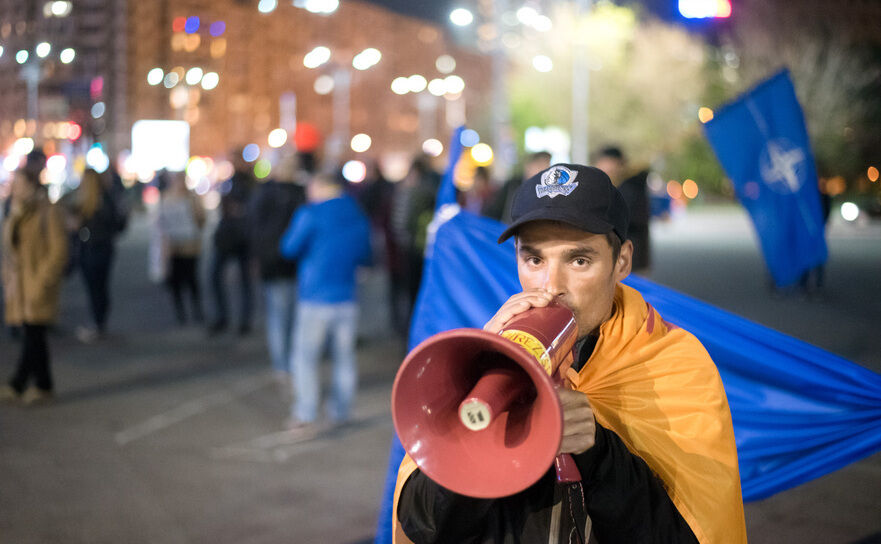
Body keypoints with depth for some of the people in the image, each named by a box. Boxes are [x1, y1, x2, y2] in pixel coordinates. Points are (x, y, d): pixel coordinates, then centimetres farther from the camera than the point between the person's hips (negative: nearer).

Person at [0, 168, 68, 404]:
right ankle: (43, 385, 13)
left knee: (32, 334, -10)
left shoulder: (48, 213, -7)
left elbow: (58, 251, -11)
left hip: (40, 284, -7)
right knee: (33, 336, 7)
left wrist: (43, 282, -16)